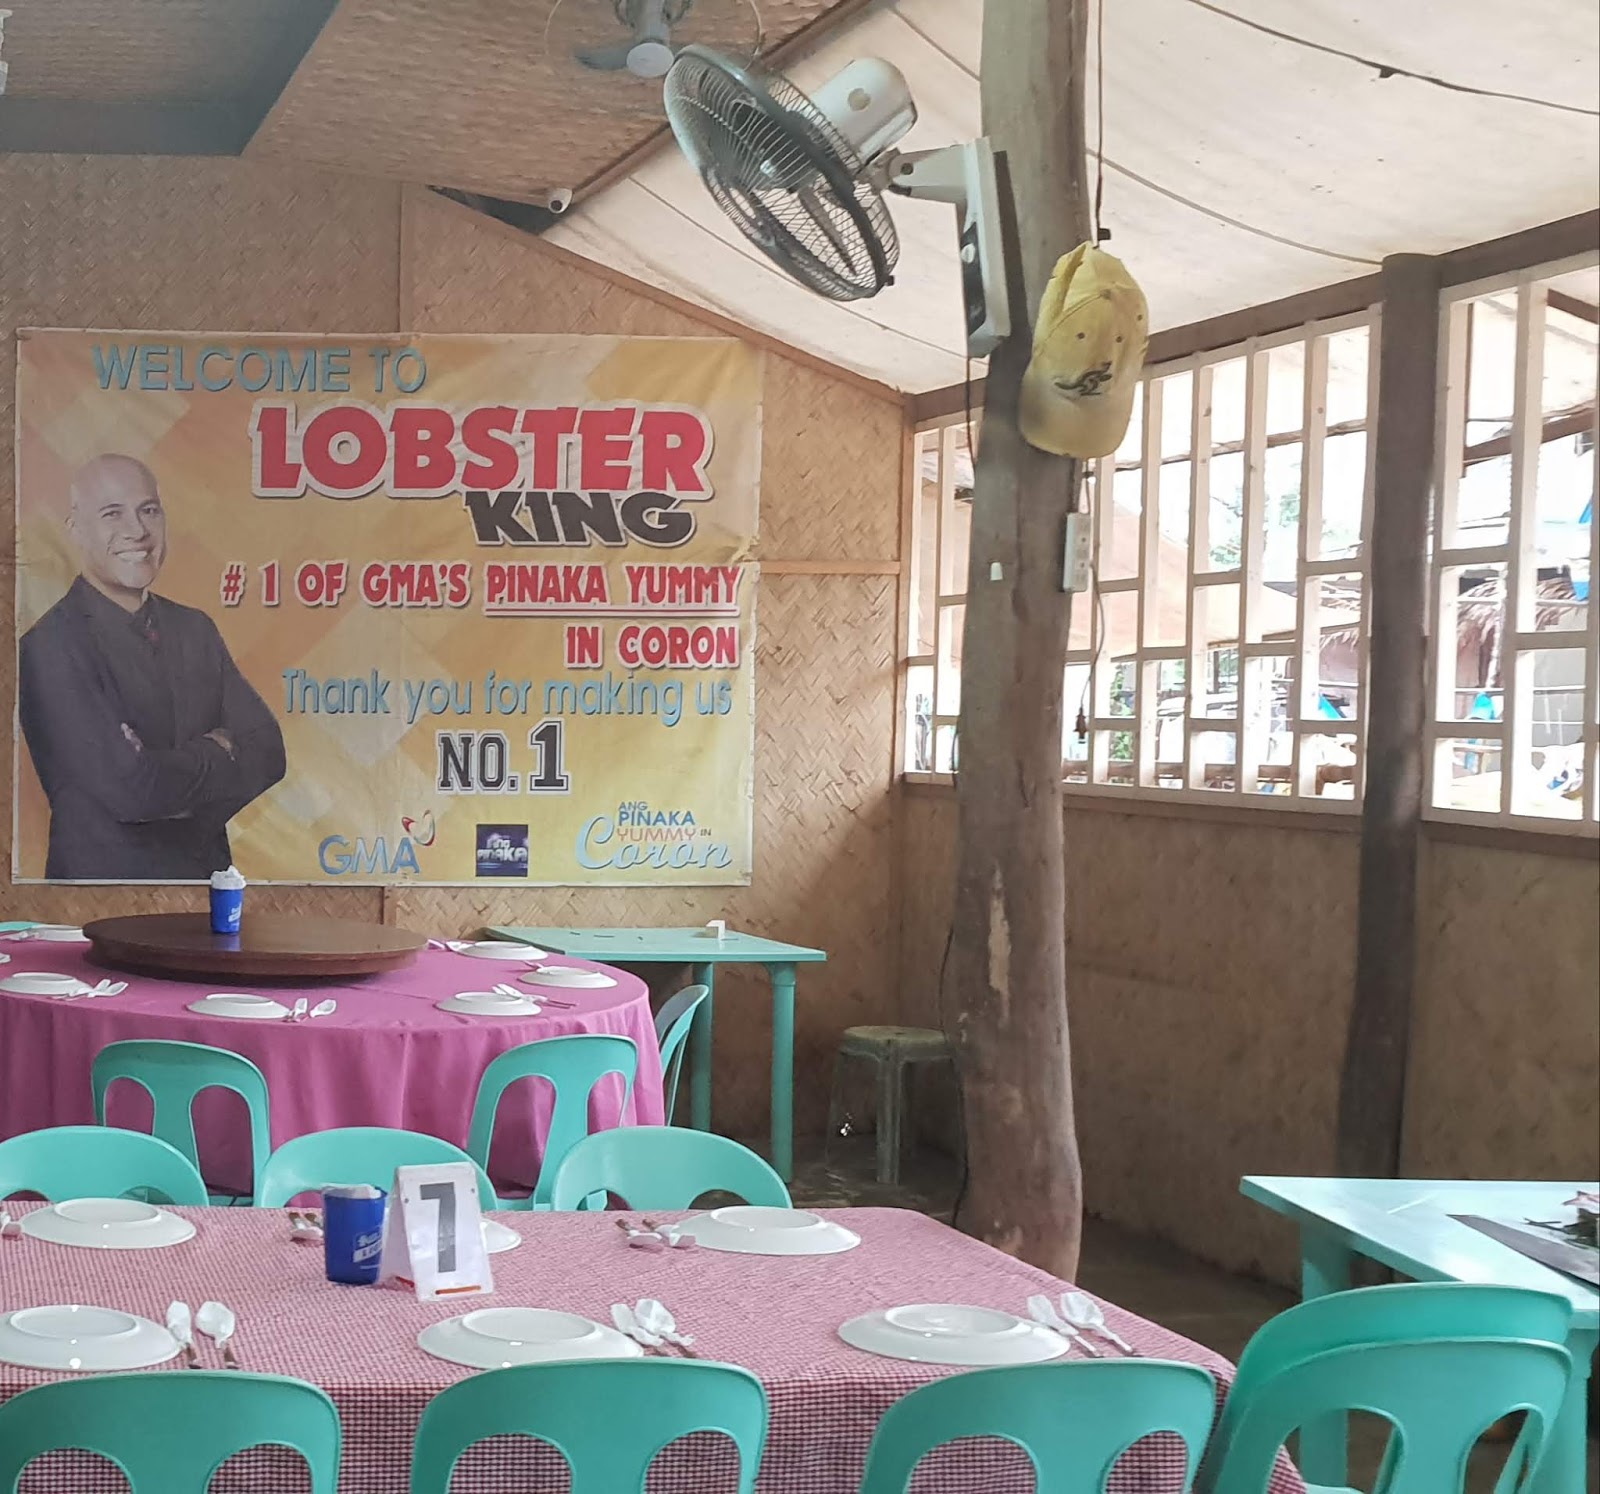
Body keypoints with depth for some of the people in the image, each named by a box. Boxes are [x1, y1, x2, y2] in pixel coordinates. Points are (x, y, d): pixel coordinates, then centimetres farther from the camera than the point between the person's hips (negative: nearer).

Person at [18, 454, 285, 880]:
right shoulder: (51, 646, -17)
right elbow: (128, 788, -24)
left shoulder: (196, 629, 4)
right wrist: (216, 753, -9)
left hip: (209, 867, 6)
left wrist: (175, 772, -18)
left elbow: (267, 752, -2)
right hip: (104, 871, -6)